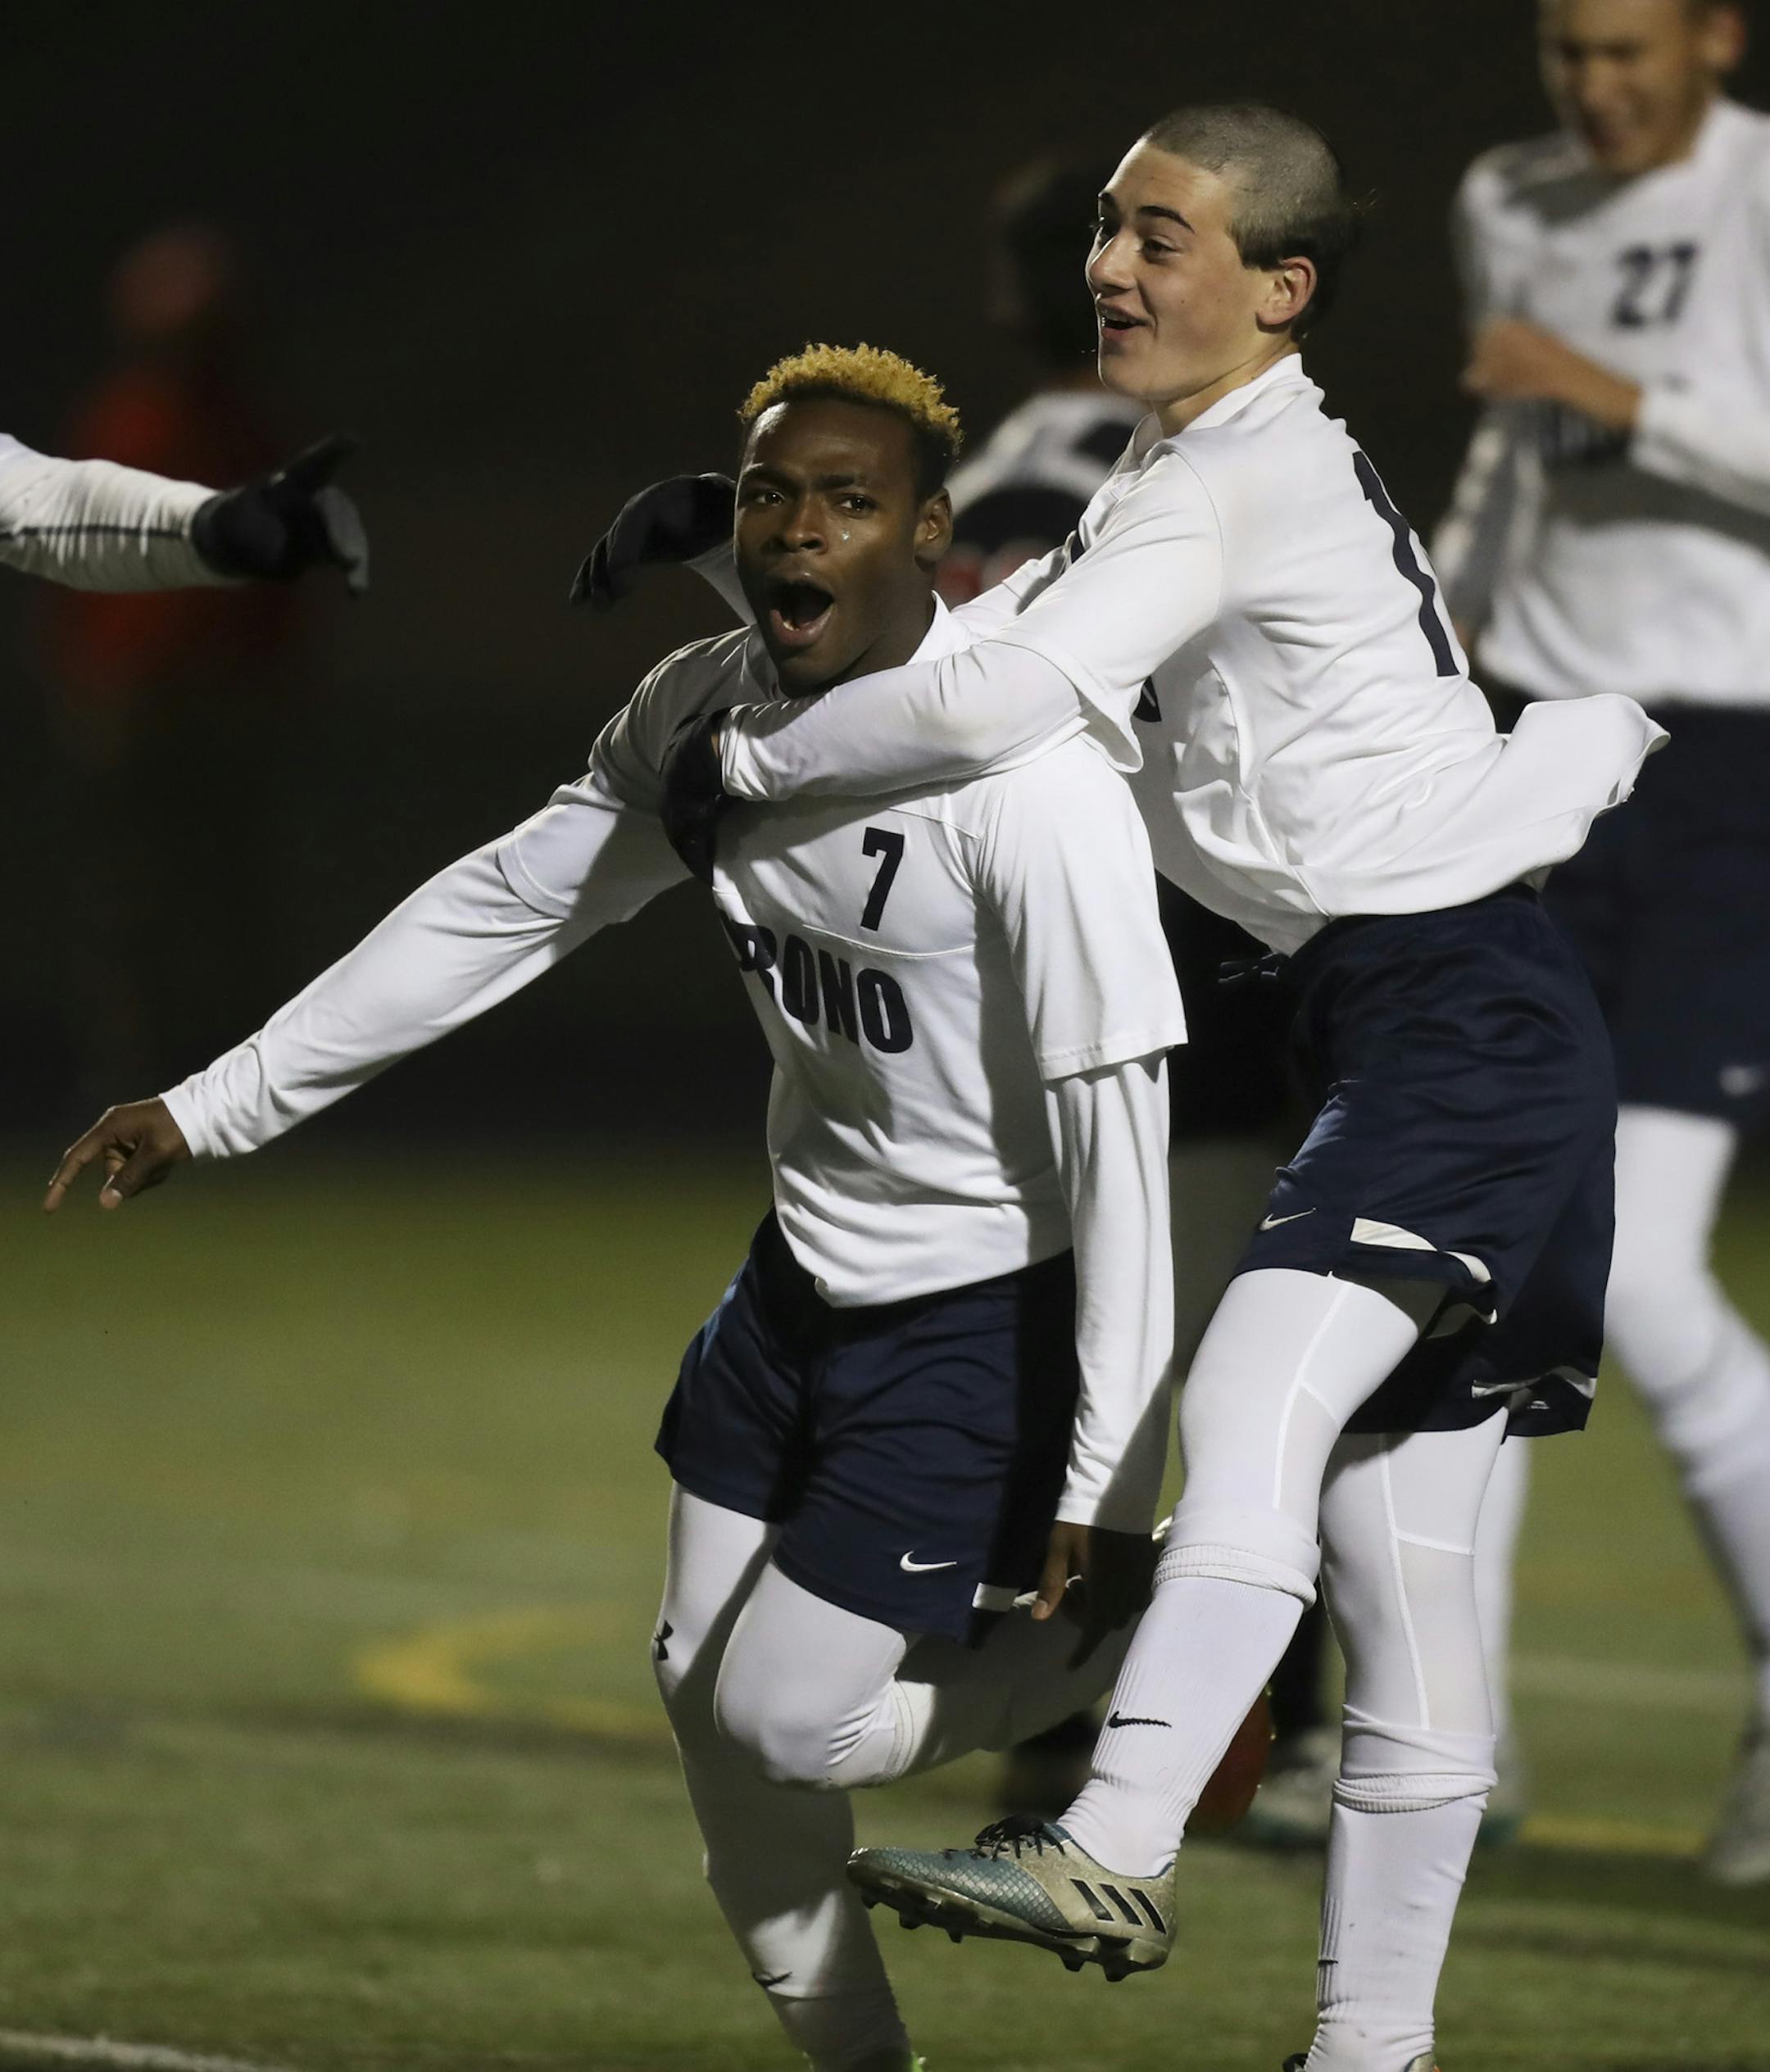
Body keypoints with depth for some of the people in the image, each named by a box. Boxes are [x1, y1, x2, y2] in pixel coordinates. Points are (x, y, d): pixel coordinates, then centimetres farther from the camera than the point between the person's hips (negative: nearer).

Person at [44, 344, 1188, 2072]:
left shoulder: (1029, 783, -26)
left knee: (789, 1719, -7)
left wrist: (1109, 1476, -26)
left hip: (994, 1302, -8)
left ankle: (1158, 1646, 14)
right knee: (704, 1689, 11)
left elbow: (1116, 1128, -25)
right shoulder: (708, 708, -4)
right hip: (810, 1269, 8)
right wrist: (217, 1105, 8)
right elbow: (498, 911, 7)